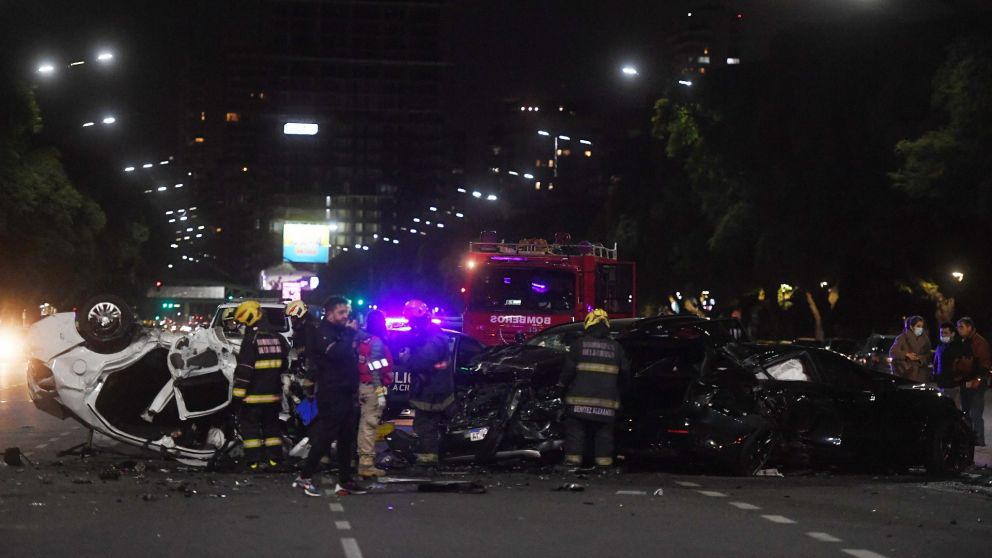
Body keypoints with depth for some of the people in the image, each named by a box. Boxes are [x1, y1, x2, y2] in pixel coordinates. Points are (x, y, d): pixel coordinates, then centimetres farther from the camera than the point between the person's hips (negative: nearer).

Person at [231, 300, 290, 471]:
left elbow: (244, 369, -18)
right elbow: (284, 364, 15)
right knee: (271, 425, 16)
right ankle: (275, 458, 15)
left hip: (254, 394, -6)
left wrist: (238, 394, -13)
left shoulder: (250, 339, -15)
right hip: (274, 393, 6)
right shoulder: (278, 338, 5)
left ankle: (254, 460, 0)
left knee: (250, 425, 3)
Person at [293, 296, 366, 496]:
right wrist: (351, 334, -16)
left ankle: (345, 480, 15)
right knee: (325, 436, -9)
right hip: (331, 394, -9)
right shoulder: (323, 333, -9)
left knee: (346, 438, 10)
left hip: (346, 393, 9)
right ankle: (305, 477, -3)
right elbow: (336, 352, -27)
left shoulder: (341, 332, 19)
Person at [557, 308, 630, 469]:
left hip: (581, 397, -2)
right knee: (604, 433, 9)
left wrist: (562, 385, 7)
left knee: (575, 431, 2)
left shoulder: (579, 343, -2)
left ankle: (573, 462, -4)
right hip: (606, 402, 2)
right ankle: (604, 463, 6)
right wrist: (614, 384, 25)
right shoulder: (615, 347, 7)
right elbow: (625, 370, 8)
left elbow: (569, 368, -7)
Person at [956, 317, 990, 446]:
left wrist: (978, 379, -24)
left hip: (976, 384, -9)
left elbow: (985, 363, -18)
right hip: (965, 382, 9)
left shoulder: (979, 342, -12)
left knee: (975, 414, -10)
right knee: (966, 413, 13)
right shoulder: (963, 342, 14)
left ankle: (978, 441, -5)